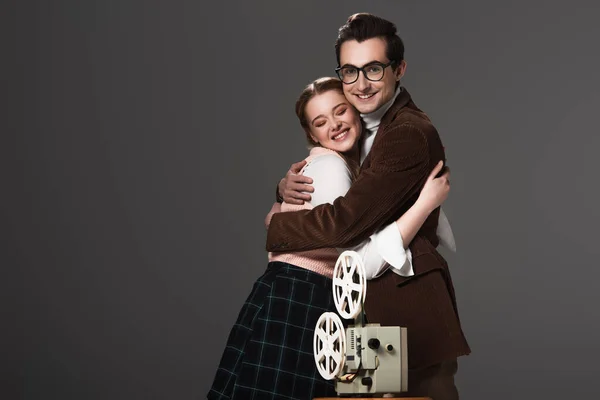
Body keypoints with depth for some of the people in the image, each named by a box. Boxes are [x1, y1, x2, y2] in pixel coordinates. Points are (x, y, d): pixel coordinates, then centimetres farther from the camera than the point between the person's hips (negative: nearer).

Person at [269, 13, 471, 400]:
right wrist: (288, 186, -6)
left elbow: (346, 222, -25)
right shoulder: (358, 126, 9)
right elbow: (315, 182, 18)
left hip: (406, 304, -8)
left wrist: (277, 226, -10)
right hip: (365, 298, 8)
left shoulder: (411, 135, -20)